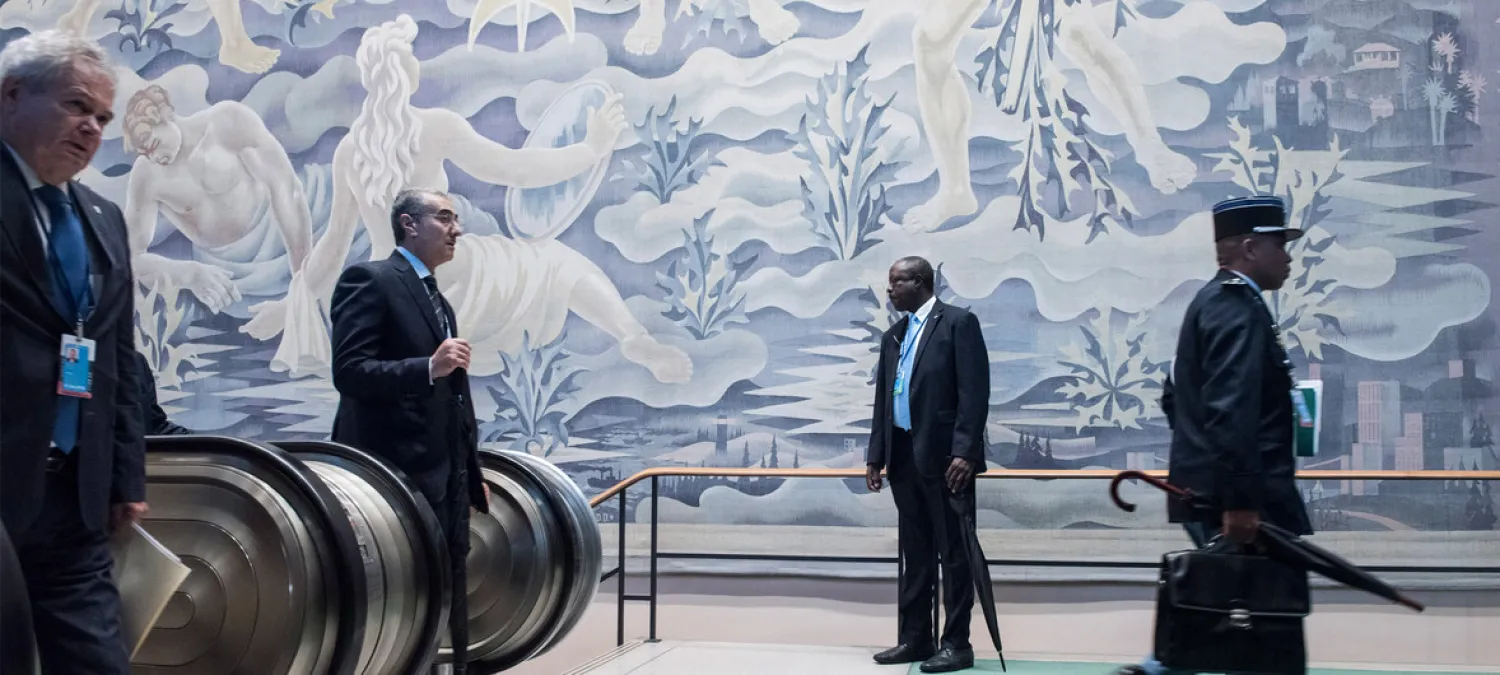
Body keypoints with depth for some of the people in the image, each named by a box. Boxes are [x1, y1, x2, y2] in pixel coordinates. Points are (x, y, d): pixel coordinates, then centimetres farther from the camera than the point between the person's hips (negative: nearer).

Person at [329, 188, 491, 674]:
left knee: (449, 609, 12)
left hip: (445, 477, 9)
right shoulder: (369, 280, -6)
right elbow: (349, 372, -17)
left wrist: (472, 473, 18)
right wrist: (428, 367, -27)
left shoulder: (439, 301, 21)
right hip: (399, 473, -9)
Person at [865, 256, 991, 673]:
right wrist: (875, 455, 12)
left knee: (953, 552, -2)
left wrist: (965, 451, -19)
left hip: (946, 456, -7)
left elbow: (974, 391, -13)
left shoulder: (958, 323, -5)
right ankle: (914, 638, 17)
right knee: (915, 554, 11)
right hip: (904, 457, 7)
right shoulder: (893, 336, 17)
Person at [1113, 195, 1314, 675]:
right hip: (1241, 497, -10)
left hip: (1204, 489, 10)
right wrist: (1240, 500, -27)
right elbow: (1232, 413, -25)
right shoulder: (1240, 307, -15)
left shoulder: (1214, 302, 17)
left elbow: (1175, 397, 22)